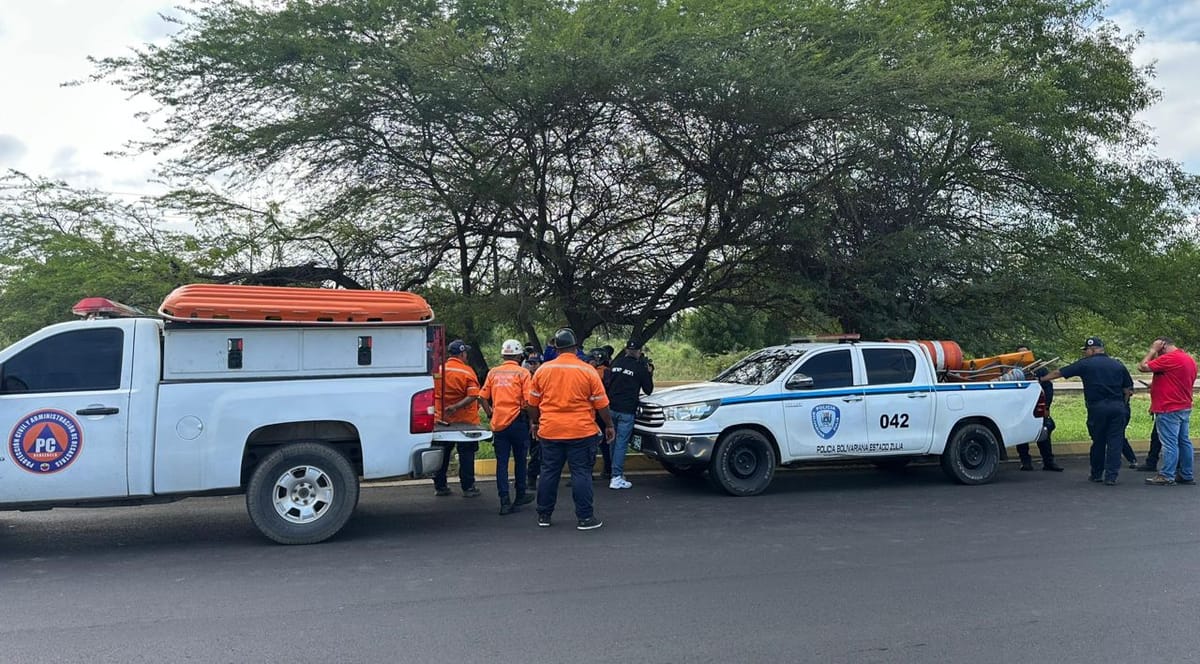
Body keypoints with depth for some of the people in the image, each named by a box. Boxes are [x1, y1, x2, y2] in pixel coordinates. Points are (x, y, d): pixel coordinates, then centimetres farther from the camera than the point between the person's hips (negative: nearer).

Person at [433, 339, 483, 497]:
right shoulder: (467, 372, -11)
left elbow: (433, 394, 6)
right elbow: (473, 396, -21)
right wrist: (456, 406, -20)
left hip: (442, 419, 4)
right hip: (465, 420, -4)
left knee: (442, 454, 13)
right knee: (466, 454, 4)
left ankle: (439, 486, 18)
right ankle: (468, 488, 7)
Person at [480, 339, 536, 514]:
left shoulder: (493, 372, 6)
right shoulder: (522, 373, -6)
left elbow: (483, 397, 6)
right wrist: (532, 420, 1)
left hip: (498, 423, 3)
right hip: (517, 421, -3)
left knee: (501, 462, 3)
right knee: (520, 460, 13)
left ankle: (505, 501, -2)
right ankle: (520, 496, 25)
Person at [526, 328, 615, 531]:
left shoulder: (543, 370, 2)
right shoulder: (587, 371, -5)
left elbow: (532, 402, 10)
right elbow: (601, 404, -3)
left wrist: (535, 423, 24)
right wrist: (609, 425, 9)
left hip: (550, 431, 3)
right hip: (581, 431, -3)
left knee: (549, 473, 12)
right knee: (581, 473, 3)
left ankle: (543, 516, 21)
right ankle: (585, 518, 5)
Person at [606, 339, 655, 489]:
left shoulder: (616, 363, 9)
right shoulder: (640, 367, -4)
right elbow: (648, 389, 5)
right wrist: (649, 374, 18)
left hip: (612, 408, 5)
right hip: (626, 411, -5)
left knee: (614, 442, 16)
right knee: (621, 443, -5)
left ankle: (617, 472, 26)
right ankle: (616, 478, -8)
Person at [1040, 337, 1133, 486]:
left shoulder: (1086, 364, 1)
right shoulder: (1118, 365, 11)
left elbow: (1059, 373, 4)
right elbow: (1127, 389, 12)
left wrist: (1041, 379, 15)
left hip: (1097, 407, -2)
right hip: (1117, 407, 2)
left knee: (1098, 441, 10)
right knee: (1115, 441, 3)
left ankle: (1096, 474, 21)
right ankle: (1111, 476, 0)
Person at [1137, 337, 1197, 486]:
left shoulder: (1169, 358, -17)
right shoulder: (1190, 359, 15)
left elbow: (1143, 366, -17)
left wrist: (1152, 350, -7)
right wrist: (1156, 384, 17)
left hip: (1169, 410, -9)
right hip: (1185, 408, 9)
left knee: (1169, 443, -6)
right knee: (1184, 442, 13)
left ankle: (1167, 476, -3)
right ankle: (1187, 475, 18)